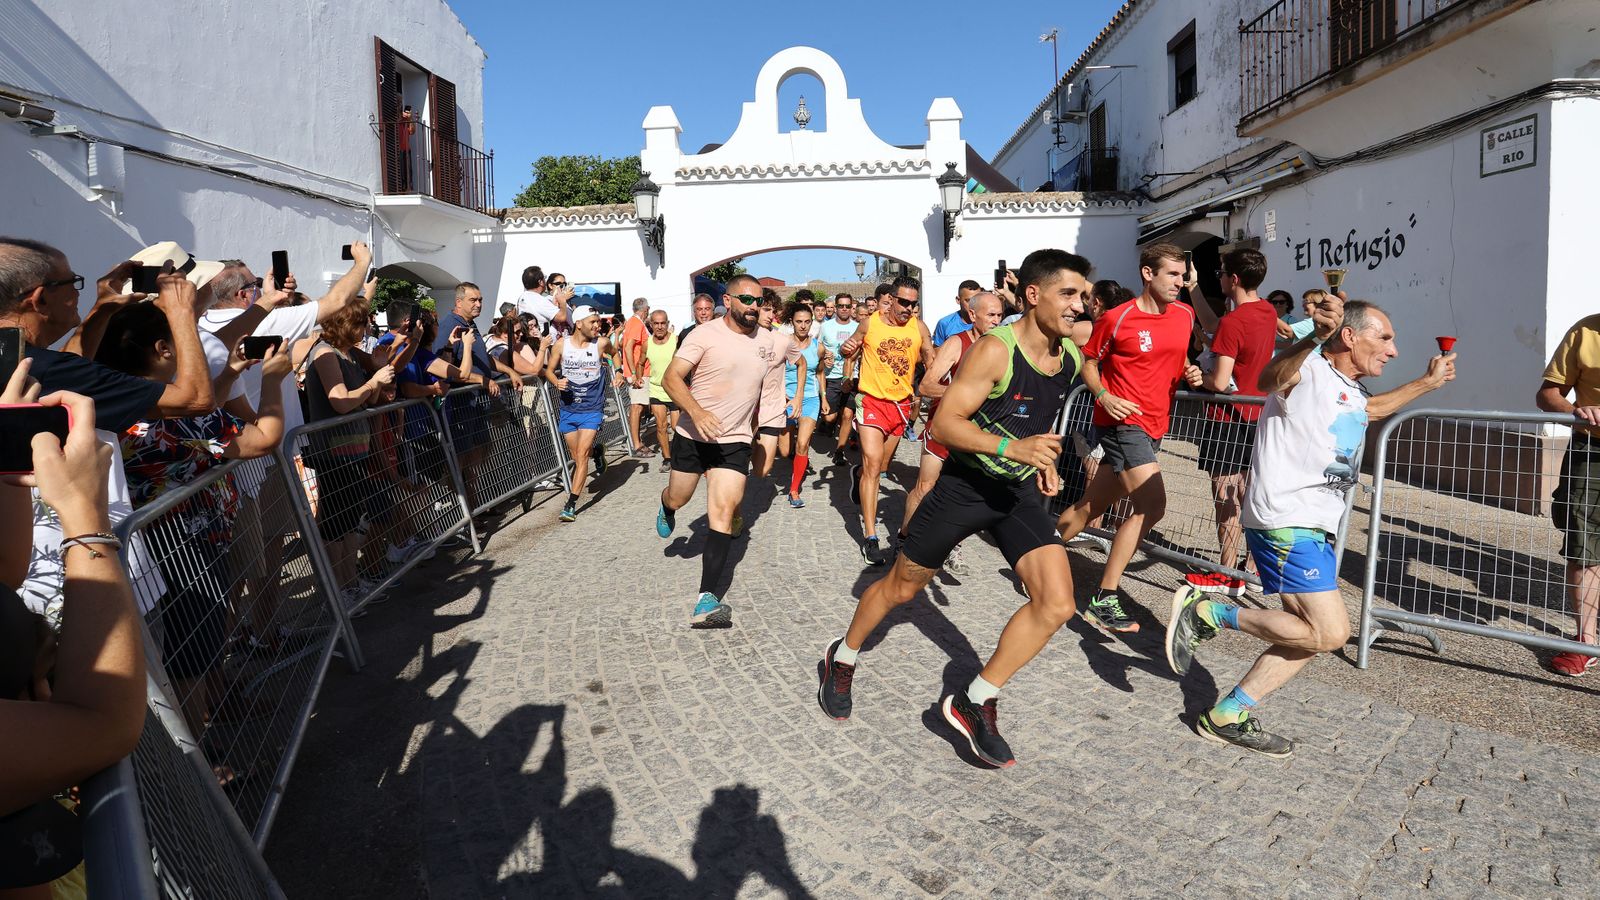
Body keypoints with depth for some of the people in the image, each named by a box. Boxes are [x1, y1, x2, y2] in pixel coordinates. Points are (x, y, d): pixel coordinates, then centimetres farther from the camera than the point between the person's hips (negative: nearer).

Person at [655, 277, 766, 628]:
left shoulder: (764, 343, 5)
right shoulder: (705, 335, -12)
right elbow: (671, 378, -18)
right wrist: (697, 412, -33)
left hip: (735, 442, 2)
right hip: (692, 437, -2)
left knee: (723, 511, -12)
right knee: (678, 498, 16)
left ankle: (706, 600, -16)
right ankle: (666, 509, 58)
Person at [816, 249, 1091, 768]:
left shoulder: (1071, 357, 1)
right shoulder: (995, 350, -21)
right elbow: (944, 422, -25)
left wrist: (1043, 462, 10)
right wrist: (1011, 447, -36)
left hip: (1020, 492, 6)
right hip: (965, 486, -5)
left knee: (1057, 604, -10)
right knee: (901, 587, 10)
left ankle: (975, 702, 4)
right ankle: (843, 658, 38)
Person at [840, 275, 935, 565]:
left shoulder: (919, 327, -2)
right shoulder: (870, 323, -6)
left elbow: (931, 362, 3)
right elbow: (850, 351, 9)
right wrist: (847, 348, -15)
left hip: (902, 404, 4)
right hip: (872, 400, -4)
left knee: (881, 465, 18)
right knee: (873, 464, -15)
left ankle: (858, 474, 56)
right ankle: (870, 538, -15)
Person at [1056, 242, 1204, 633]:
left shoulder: (1185, 314, 8)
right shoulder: (1117, 318, -10)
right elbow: (1088, 363, 0)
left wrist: (1191, 373, 3)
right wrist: (1104, 396, -17)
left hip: (1153, 426, 7)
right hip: (1123, 421, -7)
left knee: (1092, 505, 14)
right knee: (1152, 506, -19)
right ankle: (1104, 600, -11)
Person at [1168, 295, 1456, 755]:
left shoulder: (1352, 394, 20)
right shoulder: (1308, 370, -9)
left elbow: (1369, 410, 45)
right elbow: (1270, 378, -33)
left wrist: (1427, 382, 45)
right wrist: (1314, 336, -48)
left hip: (1315, 528, 10)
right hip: (1285, 523, -10)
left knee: (1311, 636, 10)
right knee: (1330, 632, -16)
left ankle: (1226, 717, 15)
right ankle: (1205, 611, -5)